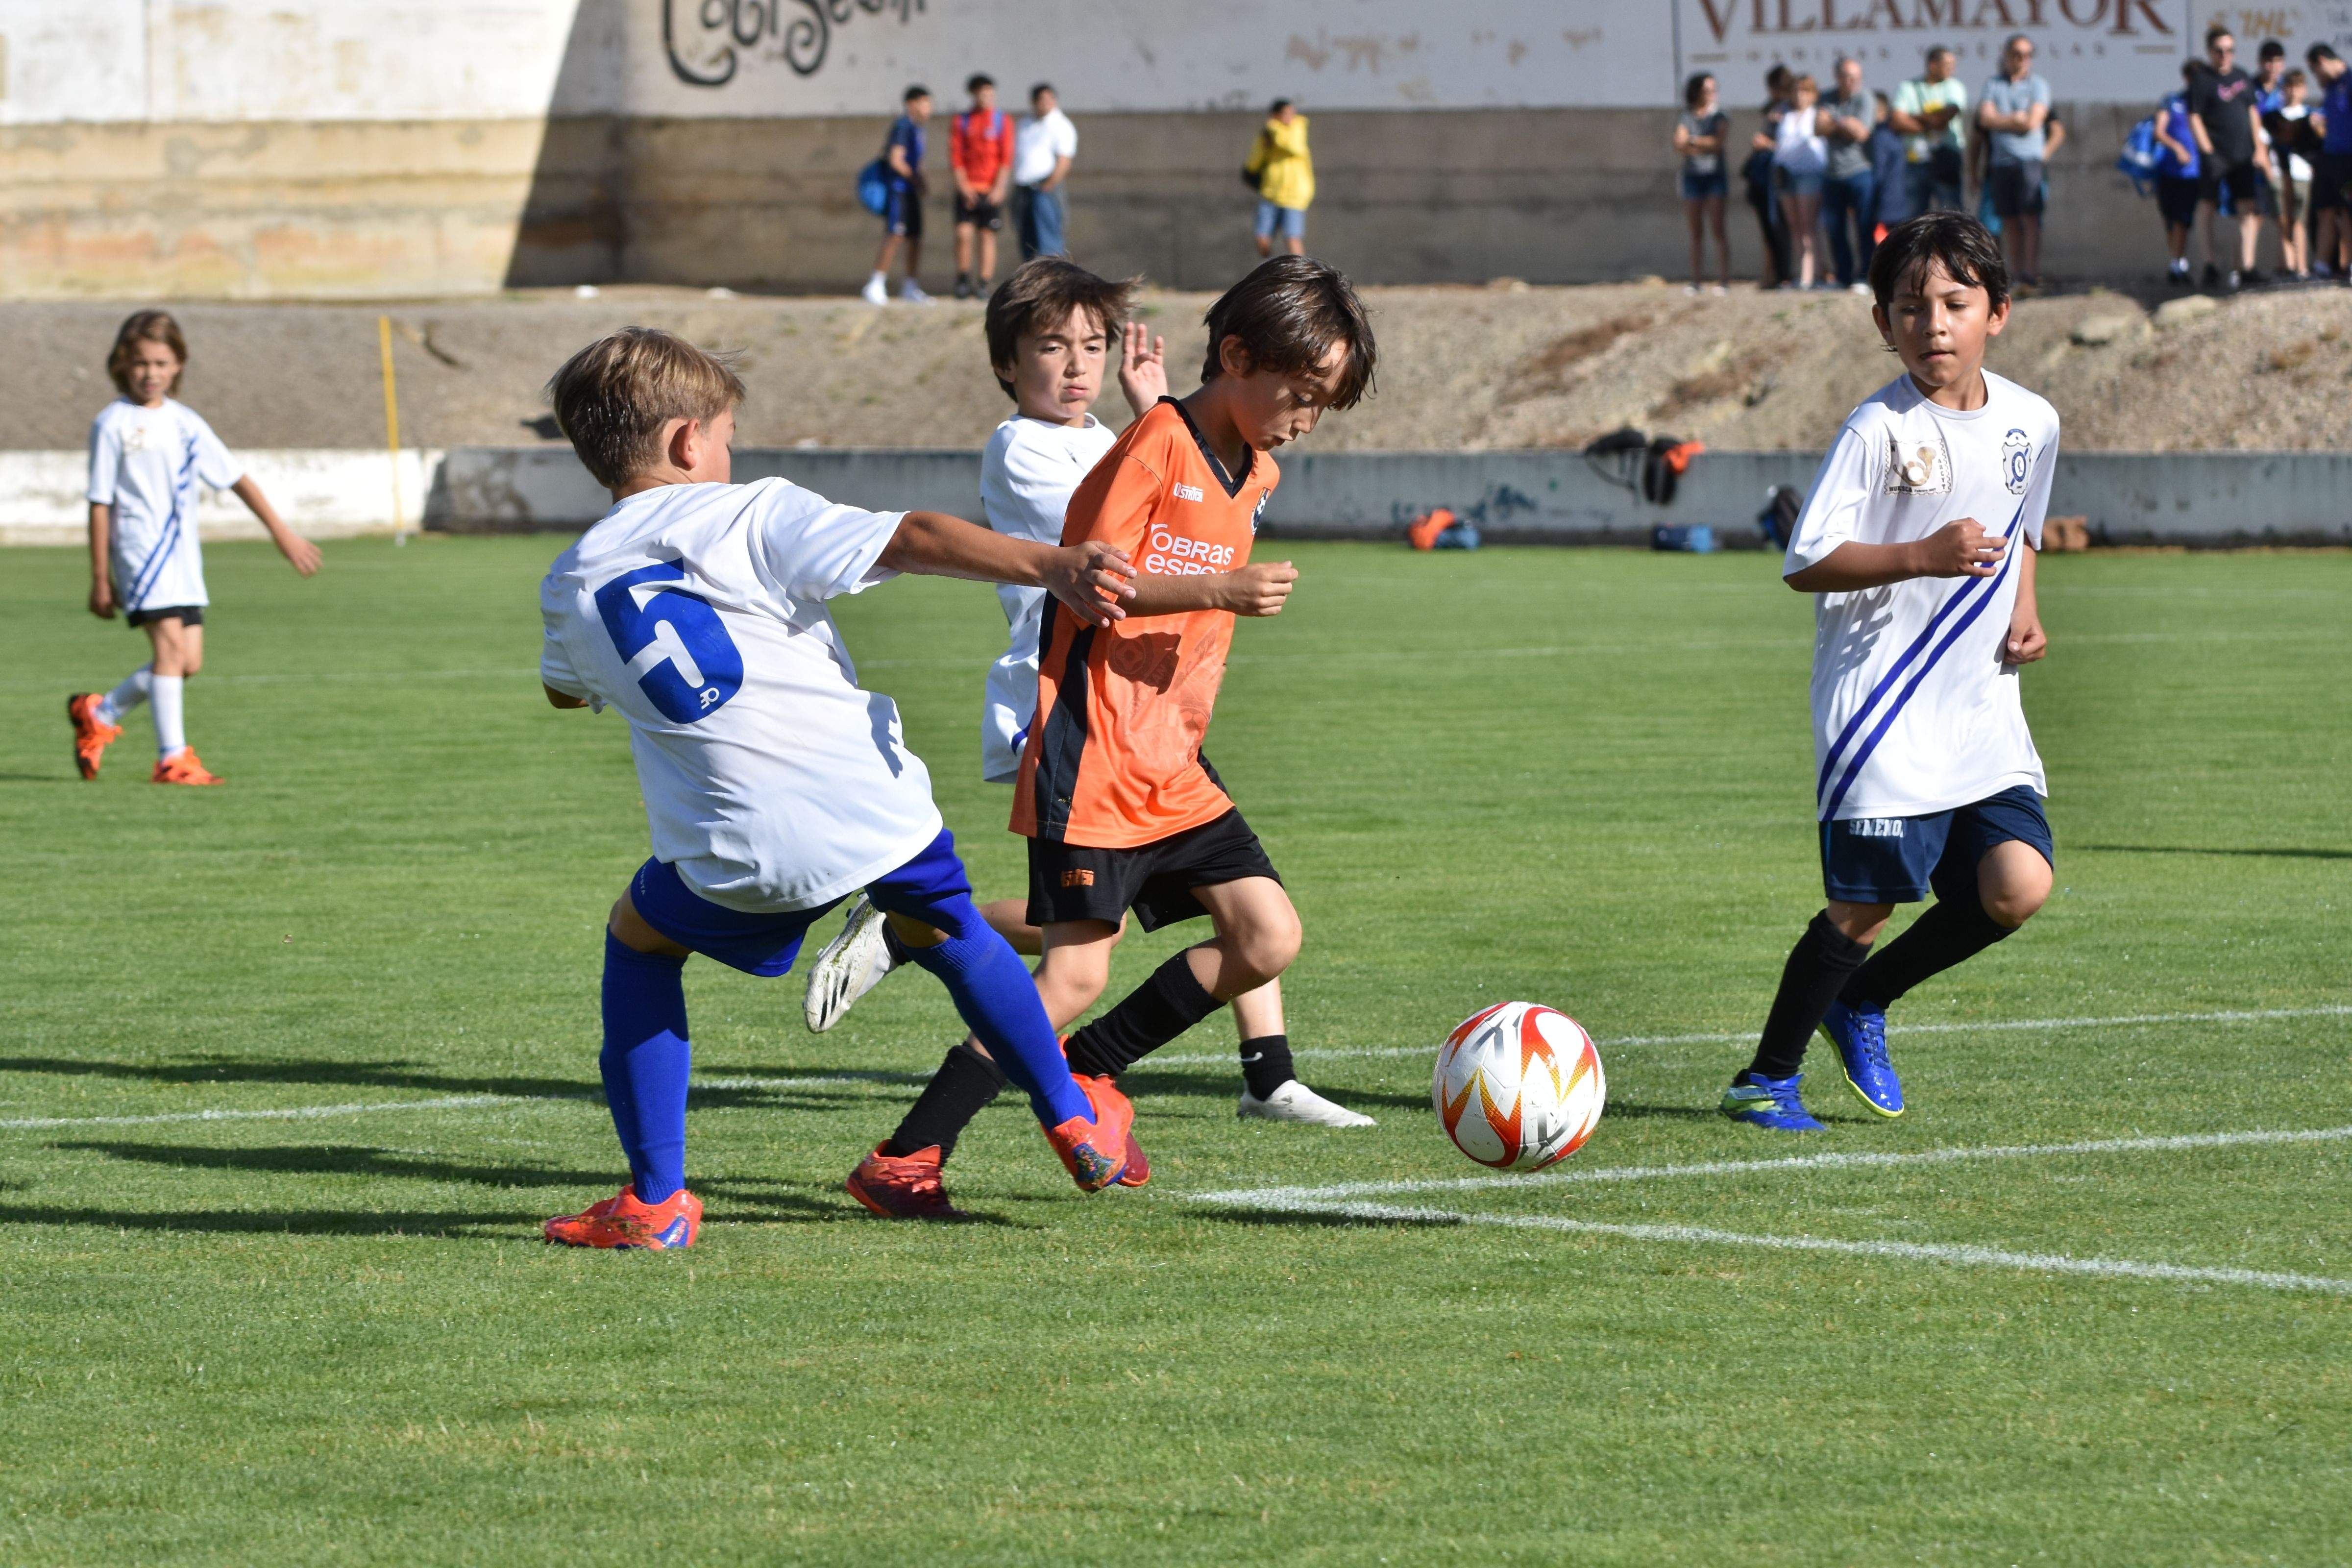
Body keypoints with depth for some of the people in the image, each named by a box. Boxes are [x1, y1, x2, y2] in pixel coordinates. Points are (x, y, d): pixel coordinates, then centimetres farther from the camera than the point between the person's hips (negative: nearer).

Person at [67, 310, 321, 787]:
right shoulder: (112, 425, -4)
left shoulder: (186, 423, 12)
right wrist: (100, 578, -4)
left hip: (184, 553, 6)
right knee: (170, 643, -18)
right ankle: (172, 757, -16)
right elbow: (100, 503, -3)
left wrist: (281, 532, 16)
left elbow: (236, 477, 18)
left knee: (189, 662, 3)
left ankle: (98, 714, 21)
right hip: (139, 546, -6)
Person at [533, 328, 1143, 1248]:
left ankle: (655, 1201, 18)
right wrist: (1052, 568, -21)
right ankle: (1077, 1123, 40)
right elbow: (912, 541, -13)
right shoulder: (751, 517, 0)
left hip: (743, 859, 1)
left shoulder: (571, 585, 10)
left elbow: (566, 692, 32)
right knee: (948, 932, 28)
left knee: (639, 939, 27)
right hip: (877, 808, 0)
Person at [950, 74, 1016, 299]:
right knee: (963, 234, -10)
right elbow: (955, 156, 3)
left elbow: (1007, 158, 0)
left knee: (987, 236, -1)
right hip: (968, 189, 1)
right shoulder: (960, 122, 6)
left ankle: (984, 285, 1)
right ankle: (963, 280, 3)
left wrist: (999, 188, -10)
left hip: (993, 189, -1)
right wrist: (963, 186, -8)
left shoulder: (1003, 120, 4)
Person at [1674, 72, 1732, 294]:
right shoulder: (1685, 117, 9)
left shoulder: (1720, 116, 5)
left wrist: (1693, 141, -6)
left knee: (1718, 227, -8)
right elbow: (1679, 145, -4)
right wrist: (1706, 146, -15)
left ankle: (1724, 281, -10)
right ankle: (1697, 281, 1)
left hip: (1715, 175, -2)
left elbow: (1721, 140, -10)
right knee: (1696, 231, 1)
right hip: (1693, 176, 2)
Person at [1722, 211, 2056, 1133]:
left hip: (1982, 711, 6)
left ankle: (1862, 1004, 16)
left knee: (2018, 886, -8)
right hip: (1882, 708, -5)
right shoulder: (1877, 432, -11)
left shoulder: (2031, 423, 8)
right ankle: (1766, 1077, 12)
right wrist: (1922, 557, -26)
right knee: (1866, 903, -7)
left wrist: (2022, 607, 9)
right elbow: (1806, 565, -14)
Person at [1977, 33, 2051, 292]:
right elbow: (1986, 119, 0)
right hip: (2001, 161, 3)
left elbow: (2033, 122, -6)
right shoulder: (1993, 86, 14)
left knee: (2030, 217, -13)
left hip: (2030, 158, -3)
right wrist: (2016, 120, -4)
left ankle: (2031, 274, -17)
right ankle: (2016, 273, 4)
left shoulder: (2038, 86, 7)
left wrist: (2002, 120, 1)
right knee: (2009, 222, 1)